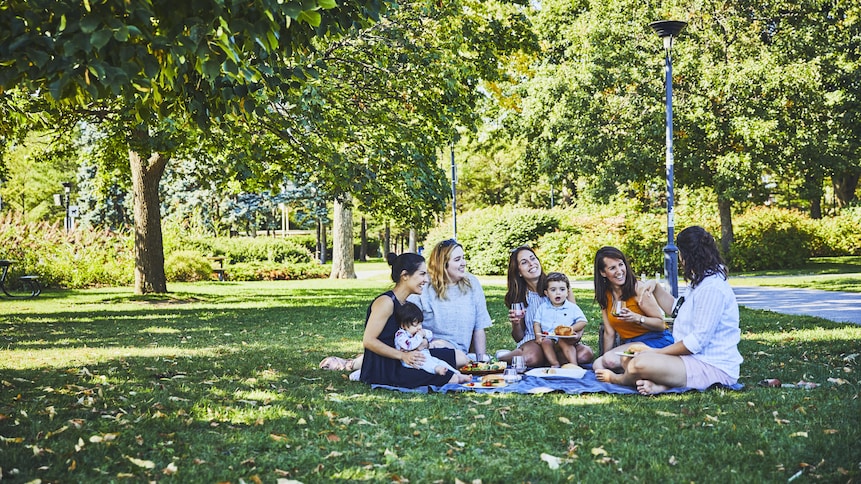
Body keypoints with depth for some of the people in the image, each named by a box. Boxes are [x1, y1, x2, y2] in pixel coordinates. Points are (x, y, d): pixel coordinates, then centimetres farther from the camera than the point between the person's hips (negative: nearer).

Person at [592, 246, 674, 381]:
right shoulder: (605, 296, 7)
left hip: (656, 340, -7)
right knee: (597, 365, -21)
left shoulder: (638, 289, -11)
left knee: (611, 359, -31)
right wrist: (604, 358, 3)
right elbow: (609, 332, 8)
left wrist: (637, 318, -26)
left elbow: (661, 324, -9)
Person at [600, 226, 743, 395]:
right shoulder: (701, 283, 17)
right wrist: (656, 287, 18)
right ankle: (664, 385, -14)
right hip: (696, 358, 11)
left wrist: (657, 352, -13)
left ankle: (619, 379, 8)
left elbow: (698, 340, -22)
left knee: (639, 364, -25)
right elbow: (677, 310, 32)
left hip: (713, 367, -11)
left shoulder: (712, 288, -19)